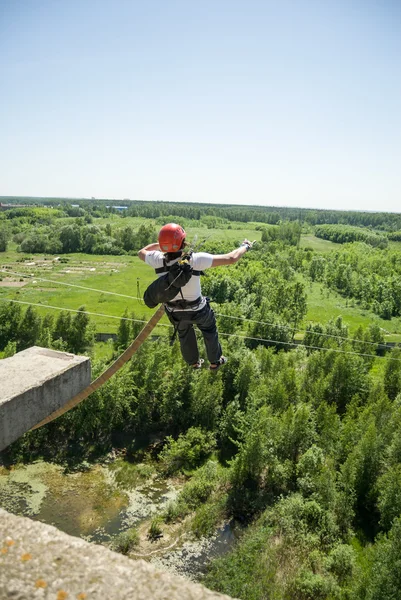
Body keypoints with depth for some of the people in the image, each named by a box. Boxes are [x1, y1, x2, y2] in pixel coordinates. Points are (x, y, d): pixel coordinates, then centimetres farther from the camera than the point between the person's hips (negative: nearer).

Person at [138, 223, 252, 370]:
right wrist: (245, 246, -9)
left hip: (175, 312, 3)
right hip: (198, 310, -3)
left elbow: (141, 252, 0)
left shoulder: (158, 260, -26)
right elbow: (231, 258, -29)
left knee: (184, 335, 32)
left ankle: (194, 363, 56)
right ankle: (215, 361, 48)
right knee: (209, 331, 29)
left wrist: (159, 244, 9)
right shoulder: (196, 259, -36)